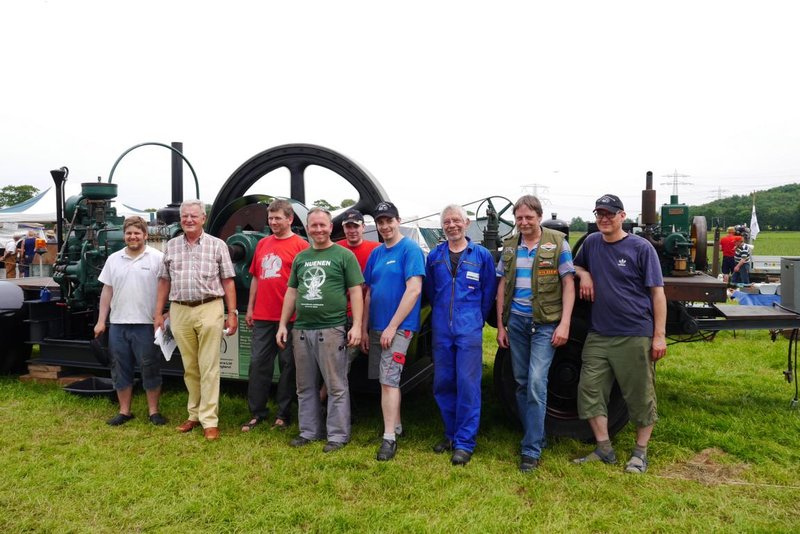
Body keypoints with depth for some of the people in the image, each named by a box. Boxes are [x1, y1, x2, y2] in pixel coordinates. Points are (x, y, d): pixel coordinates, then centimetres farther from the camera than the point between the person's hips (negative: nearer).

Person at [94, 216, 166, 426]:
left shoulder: (157, 258, -4)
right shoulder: (114, 259, 10)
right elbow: (107, 291, 12)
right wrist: (101, 321, 9)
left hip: (146, 324, -5)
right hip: (118, 324, 5)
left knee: (150, 369, 3)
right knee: (120, 369, 12)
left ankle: (154, 411, 15)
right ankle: (124, 411, 24)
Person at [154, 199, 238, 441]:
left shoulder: (217, 245, 2)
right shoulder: (171, 246, 11)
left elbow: (228, 281, 1)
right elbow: (164, 281, 14)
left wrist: (232, 313, -4)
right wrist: (158, 313, 9)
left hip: (209, 310, -3)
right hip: (179, 311, 3)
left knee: (209, 368, -2)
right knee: (190, 368, 11)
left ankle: (209, 420, 2)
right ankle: (194, 414, 23)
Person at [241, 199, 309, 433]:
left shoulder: (300, 245, -6)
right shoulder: (262, 244, 13)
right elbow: (256, 277, 18)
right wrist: (250, 308, 14)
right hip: (262, 317, 6)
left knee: (288, 365, 6)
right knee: (258, 363, 9)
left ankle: (283, 414, 18)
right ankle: (257, 412, 21)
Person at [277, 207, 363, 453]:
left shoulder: (344, 255, -1)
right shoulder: (300, 258, 15)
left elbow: (355, 291, -5)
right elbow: (291, 292, 18)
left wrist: (356, 325, -12)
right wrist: (283, 324, 12)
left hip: (332, 329, -5)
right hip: (302, 330, 6)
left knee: (336, 386, 1)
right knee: (305, 386, 14)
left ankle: (338, 435, 11)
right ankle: (309, 431, 26)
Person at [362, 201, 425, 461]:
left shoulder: (410, 249, -9)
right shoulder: (376, 254, 12)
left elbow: (414, 290, -17)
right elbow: (369, 293, 14)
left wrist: (392, 327, -19)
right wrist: (364, 328, 9)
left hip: (398, 327, -7)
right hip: (376, 327, 7)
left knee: (389, 380, -10)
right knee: (386, 379, 14)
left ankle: (389, 437, -2)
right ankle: (396, 425, 29)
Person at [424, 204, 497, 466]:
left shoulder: (481, 255, 2)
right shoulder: (434, 256, 8)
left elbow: (489, 292, 6)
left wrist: (477, 319, 9)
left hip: (469, 330, -3)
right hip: (441, 330, 3)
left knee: (468, 385, -3)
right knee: (442, 384, 9)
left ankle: (465, 442, 6)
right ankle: (451, 433, 25)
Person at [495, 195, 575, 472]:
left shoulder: (557, 243, -4)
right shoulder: (510, 246, 8)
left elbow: (568, 284, -4)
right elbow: (502, 286, 11)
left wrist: (564, 324, -12)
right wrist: (500, 325, 8)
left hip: (545, 323, -4)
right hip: (516, 321, 5)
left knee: (536, 382, -11)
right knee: (521, 382, 11)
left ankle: (531, 449, -1)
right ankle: (534, 436, 27)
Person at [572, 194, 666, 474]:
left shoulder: (641, 247, -6)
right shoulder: (592, 242, 7)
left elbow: (657, 292, -6)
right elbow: (576, 265, 26)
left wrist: (659, 335, -11)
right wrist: (584, 273, 1)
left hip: (635, 335, -4)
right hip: (598, 333, 5)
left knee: (640, 395, 7)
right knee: (590, 389, 3)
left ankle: (640, 452, 24)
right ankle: (604, 449, 17)